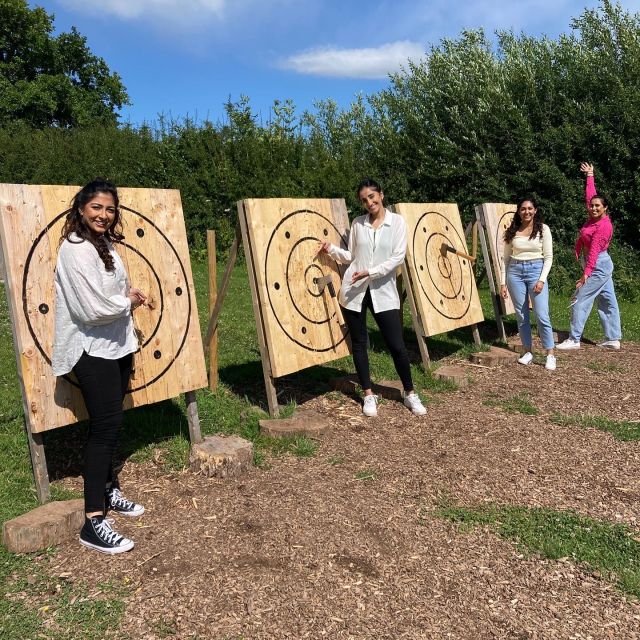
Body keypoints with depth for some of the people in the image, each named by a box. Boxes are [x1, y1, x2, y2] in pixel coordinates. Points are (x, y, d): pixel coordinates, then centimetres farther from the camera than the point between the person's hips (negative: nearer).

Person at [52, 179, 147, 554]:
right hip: (92, 351, -8)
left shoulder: (105, 244, 10)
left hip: (116, 346, 8)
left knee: (110, 424, 16)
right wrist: (129, 301, -9)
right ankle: (94, 522, -1)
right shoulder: (76, 249, -17)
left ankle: (109, 491, 32)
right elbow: (94, 308, -24)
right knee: (106, 427, -8)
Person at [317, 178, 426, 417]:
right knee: (359, 344, 7)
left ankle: (410, 394, 18)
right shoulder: (357, 223, 6)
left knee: (397, 346, -2)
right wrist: (332, 249, -4)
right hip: (354, 291, 3)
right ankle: (369, 395, 22)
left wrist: (370, 272, -18)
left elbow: (398, 257, -9)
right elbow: (351, 256, 12)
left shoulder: (397, 222, -2)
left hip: (384, 292, -2)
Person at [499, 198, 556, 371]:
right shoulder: (512, 231, 6)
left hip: (536, 270, -2)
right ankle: (527, 351, 18)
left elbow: (548, 257, -1)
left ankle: (550, 355, 1)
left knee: (542, 315, -8)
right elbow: (506, 258, 8)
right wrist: (503, 282, 2)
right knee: (521, 315, 6)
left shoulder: (543, 229, 1)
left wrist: (542, 280, -10)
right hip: (515, 272, 2)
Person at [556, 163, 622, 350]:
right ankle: (613, 339, 16)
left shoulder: (604, 226, -21)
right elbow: (590, 195, 17)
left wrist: (586, 274, -30)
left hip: (599, 266, -9)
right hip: (600, 266, 9)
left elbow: (594, 251, -26)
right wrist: (590, 176, 25)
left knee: (580, 300, -7)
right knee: (607, 301, 10)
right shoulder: (595, 217, 2)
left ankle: (574, 339, -3)